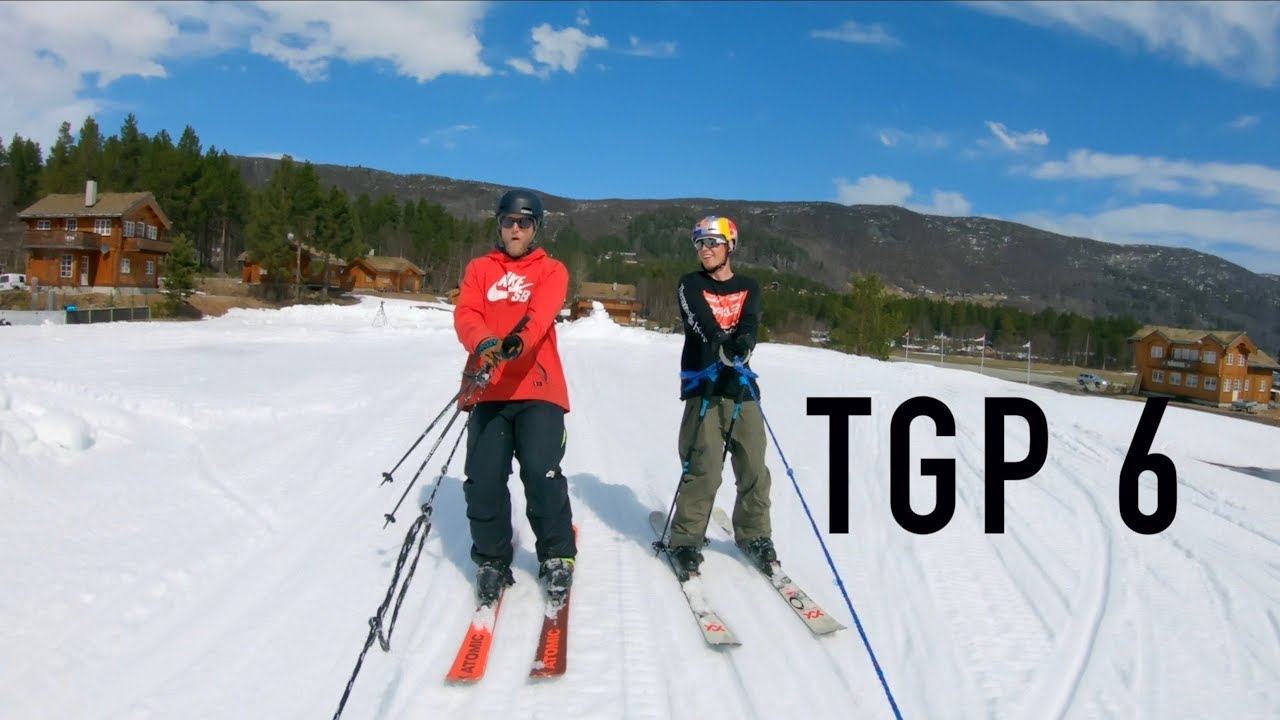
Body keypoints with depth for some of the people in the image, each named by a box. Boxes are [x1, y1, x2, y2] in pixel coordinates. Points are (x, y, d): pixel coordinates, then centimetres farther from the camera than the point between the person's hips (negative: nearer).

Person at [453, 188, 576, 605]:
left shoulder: (551, 271, 8)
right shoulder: (479, 269, 15)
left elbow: (541, 314, -13)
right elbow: (465, 315, -3)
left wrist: (517, 341, -35)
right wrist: (483, 343, -27)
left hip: (539, 389, -2)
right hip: (489, 391, 2)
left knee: (542, 473, -15)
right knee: (484, 480, -4)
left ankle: (558, 557, 7)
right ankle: (492, 561, 17)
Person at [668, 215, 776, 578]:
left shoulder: (749, 288, 15)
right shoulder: (691, 285, 7)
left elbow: (750, 324, -5)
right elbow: (701, 322, -13)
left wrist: (743, 343, -29)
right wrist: (723, 347, -34)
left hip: (742, 387, 3)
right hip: (704, 387, -3)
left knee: (754, 468, 3)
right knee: (703, 468, -10)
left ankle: (755, 536, 21)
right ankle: (686, 541, 2)